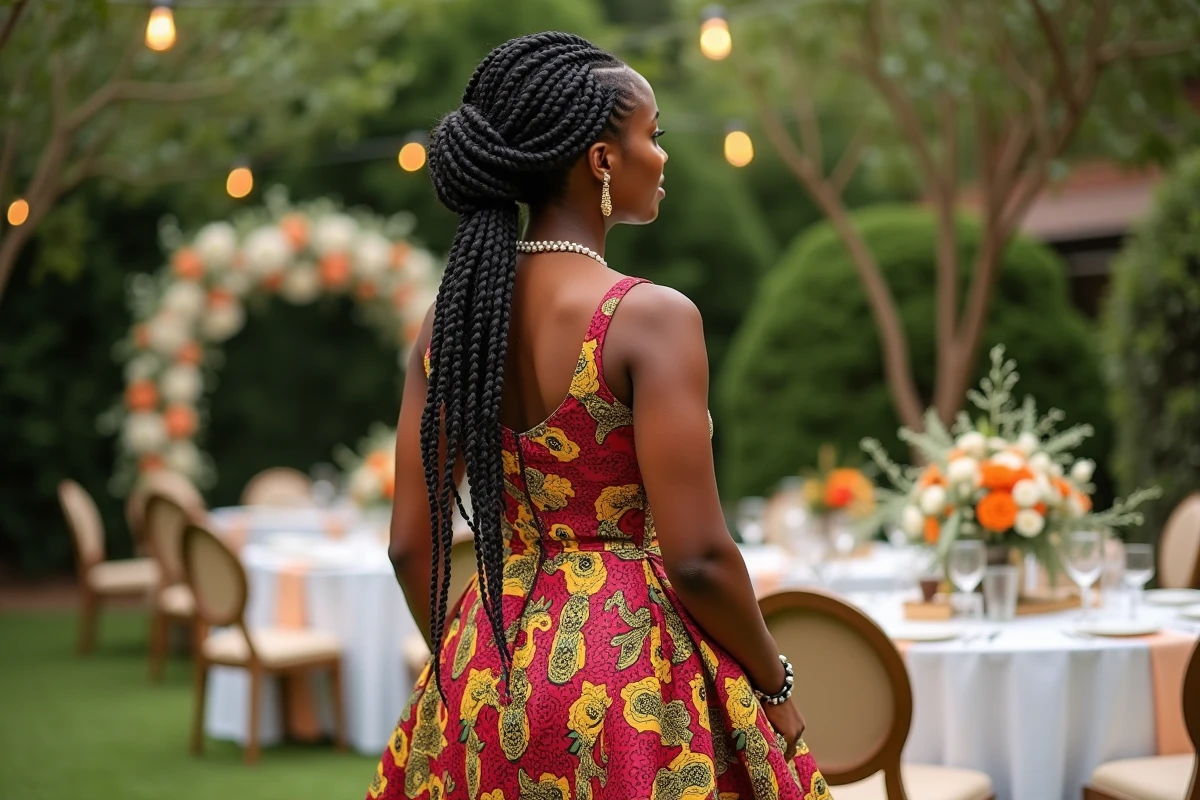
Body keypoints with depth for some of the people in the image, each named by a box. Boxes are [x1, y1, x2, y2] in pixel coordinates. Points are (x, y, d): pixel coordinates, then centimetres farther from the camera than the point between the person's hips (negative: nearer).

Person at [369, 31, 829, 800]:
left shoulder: (452, 315, 1)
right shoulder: (650, 316, -17)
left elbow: (413, 543, 4)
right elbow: (698, 557, -18)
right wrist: (775, 685, -3)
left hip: (490, 674, 6)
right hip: (634, 684, -6)